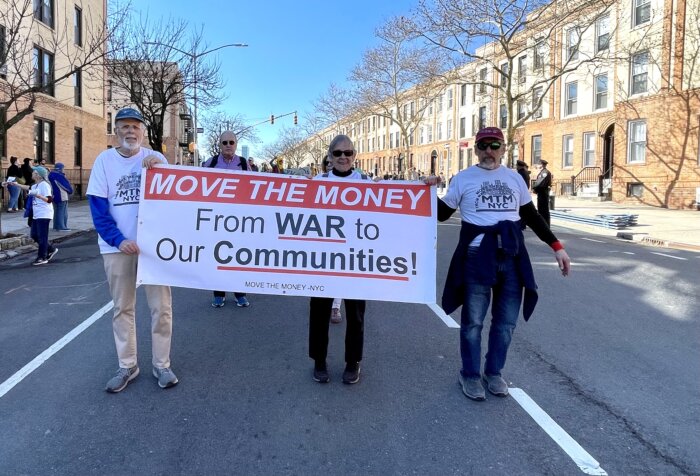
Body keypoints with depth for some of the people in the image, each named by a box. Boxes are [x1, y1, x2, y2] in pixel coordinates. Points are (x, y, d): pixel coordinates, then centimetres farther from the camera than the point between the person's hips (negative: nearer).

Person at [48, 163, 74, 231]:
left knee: (57, 211, 16)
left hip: (55, 196, 9)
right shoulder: (59, 175, -17)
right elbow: (66, 184, -10)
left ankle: (56, 226, 21)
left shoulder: (51, 175, 11)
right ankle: (61, 227, -7)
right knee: (62, 212, -6)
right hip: (61, 196, -9)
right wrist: (70, 190, 8)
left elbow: (51, 185, 18)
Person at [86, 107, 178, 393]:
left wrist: (161, 169, -23)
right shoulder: (104, 160, 1)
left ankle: (162, 365, 16)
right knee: (122, 308, 10)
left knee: (161, 307, 2)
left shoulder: (155, 159, 2)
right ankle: (127, 366, 23)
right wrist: (118, 240, -15)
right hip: (117, 246, 1)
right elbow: (98, 208, -3)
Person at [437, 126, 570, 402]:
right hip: (477, 256, -3)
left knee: (506, 321, 11)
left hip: (512, 256, 4)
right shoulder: (463, 179, 2)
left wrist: (556, 246, 11)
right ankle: (470, 374, 22)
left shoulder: (514, 178, 10)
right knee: (473, 321, 5)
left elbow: (531, 216, 15)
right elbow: (442, 214, 6)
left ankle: (493, 372, 29)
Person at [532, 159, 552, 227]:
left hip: (543, 193, -10)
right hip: (541, 193, 10)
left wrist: (534, 188, -14)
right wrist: (534, 188, 3)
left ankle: (546, 226, -3)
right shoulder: (541, 172, 19)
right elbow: (537, 181, 17)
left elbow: (541, 183, -21)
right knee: (540, 209, 14)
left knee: (544, 209, -6)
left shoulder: (545, 172, -12)